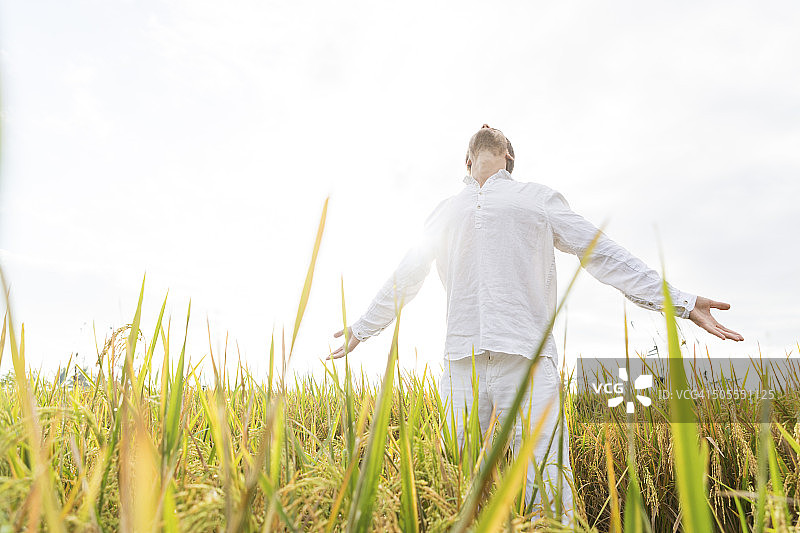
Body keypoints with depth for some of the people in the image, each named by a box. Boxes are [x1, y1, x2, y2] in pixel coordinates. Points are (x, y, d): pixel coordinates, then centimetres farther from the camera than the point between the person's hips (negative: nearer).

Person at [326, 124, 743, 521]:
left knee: (548, 496, -7)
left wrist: (680, 301, 8)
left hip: (527, 360, -2)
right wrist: (362, 328, 38)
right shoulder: (446, 211, 25)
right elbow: (404, 278, 33)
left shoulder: (538, 198, 19)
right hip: (462, 364, 2)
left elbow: (604, 255, 15)